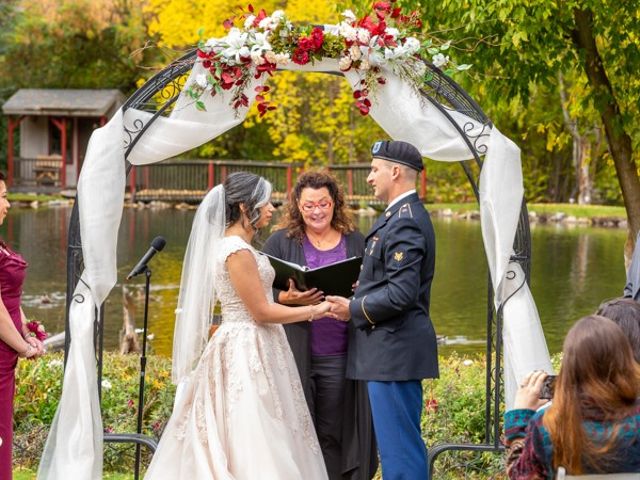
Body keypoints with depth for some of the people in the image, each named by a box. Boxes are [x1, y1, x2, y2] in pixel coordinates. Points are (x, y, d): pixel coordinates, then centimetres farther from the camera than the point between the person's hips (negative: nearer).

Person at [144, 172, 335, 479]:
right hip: (247, 352, -10)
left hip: (245, 348, 10)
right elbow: (261, 312, -16)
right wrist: (313, 311, -9)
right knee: (252, 444, -7)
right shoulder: (238, 250, -17)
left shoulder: (234, 245, 13)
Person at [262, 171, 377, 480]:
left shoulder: (356, 242, 11)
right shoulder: (281, 242, 6)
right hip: (295, 356, -1)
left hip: (339, 358, 1)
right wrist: (289, 298, -19)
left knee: (334, 435, 4)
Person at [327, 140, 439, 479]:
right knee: (402, 442, 15)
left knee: (399, 445, -6)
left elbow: (402, 293, -23)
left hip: (394, 351, -11)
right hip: (393, 349, 11)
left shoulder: (404, 222, -18)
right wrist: (362, 288, 11)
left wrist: (354, 309, -13)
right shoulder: (405, 215, 15)